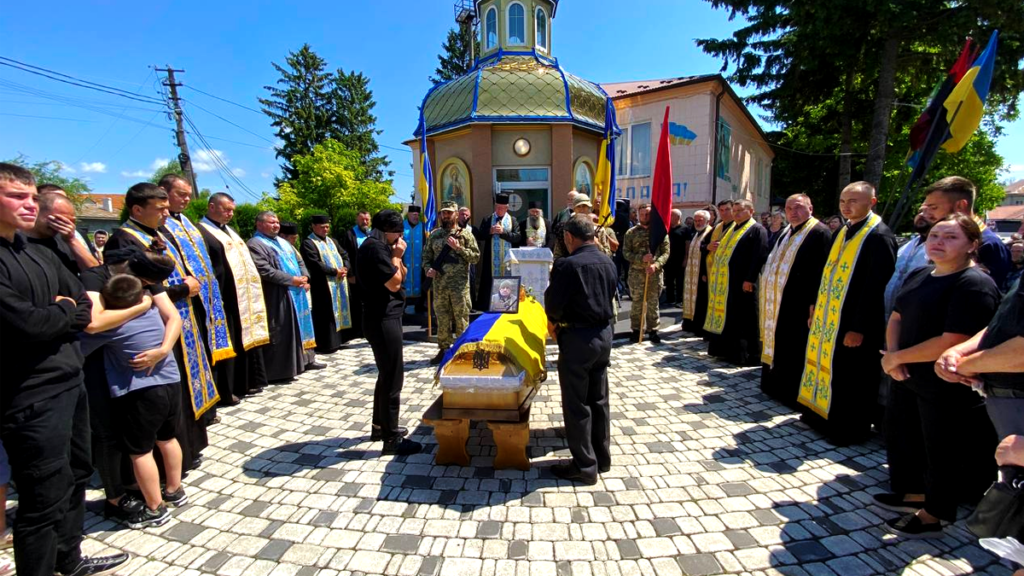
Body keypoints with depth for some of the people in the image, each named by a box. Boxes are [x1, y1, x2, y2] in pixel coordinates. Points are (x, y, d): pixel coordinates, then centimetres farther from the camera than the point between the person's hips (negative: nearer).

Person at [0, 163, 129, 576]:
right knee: (43, 501, 1)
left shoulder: (42, 256, 12)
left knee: (76, 476, 21)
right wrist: (66, 313, -3)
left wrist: (58, 317, -8)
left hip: (70, 383, 9)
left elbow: (85, 307, 11)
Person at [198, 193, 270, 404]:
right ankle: (225, 391, 11)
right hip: (224, 298, -9)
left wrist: (251, 289, 17)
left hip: (244, 296, 9)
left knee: (244, 340, 14)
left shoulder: (230, 231, 19)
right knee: (227, 344, -1)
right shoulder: (201, 232, -10)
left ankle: (244, 383, 26)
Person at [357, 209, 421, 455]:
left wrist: (397, 256, 1)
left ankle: (380, 426, 32)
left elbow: (402, 275, 16)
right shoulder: (375, 247, -17)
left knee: (386, 375, 20)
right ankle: (392, 438, 6)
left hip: (384, 317, 11)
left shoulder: (378, 246, 15)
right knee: (392, 378, -4)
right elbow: (394, 284, -20)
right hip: (383, 319, -11)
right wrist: (396, 256, -8)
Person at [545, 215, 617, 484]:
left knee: (576, 404, 5)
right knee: (599, 399, 18)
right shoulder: (609, 263, 4)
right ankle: (602, 457, 31)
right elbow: (609, 297, 9)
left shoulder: (566, 265, -18)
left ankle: (585, 466, 15)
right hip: (604, 334, 7)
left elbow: (552, 303, -14)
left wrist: (554, 321, 7)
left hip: (577, 338, -7)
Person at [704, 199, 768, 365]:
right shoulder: (732, 229, 19)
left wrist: (749, 279, -22)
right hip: (725, 281, 9)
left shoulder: (757, 230, -6)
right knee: (727, 317, 13)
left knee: (744, 320, -3)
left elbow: (759, 256, -16)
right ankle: (728, 349, 23)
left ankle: (747, 354, 4)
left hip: (742, 282, -9)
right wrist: (715, 274, 14)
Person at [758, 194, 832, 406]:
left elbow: (821, 271, -18)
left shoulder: (819, 232, -10)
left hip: (798, 303, -9)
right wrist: (768, 297, 17)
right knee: (778, 346, 16)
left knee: (794, 350, -2)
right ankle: (777, 387, 28)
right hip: (777, 302, 9)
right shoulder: (786, 233, 17)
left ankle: (794, 394, 9)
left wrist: (814, 303, -22)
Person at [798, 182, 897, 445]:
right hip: (828, 318, 8)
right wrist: (817, 310, 14)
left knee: (848, 378, 4)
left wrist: (859, 328, -20)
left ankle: (848, 431, 20)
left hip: (853, 322, -8)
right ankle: (821, 414, 33)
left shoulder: (879, 236, -15)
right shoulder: (842, 232, 11)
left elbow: (876, 287, -19)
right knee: (826, 368, 17)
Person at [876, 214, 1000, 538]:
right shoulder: (919, 276, 7)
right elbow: (897, 318, 8)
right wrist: (892, 354, -10)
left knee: (941, 452, 10)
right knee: (901, 436, 21)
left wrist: (898, 357, -16)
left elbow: (952, 342, -25)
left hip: (946, 387, -8)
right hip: (906, 377, 8)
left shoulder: (974, 285, -18)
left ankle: (933, 516, 29)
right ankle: (914, 495, 42)